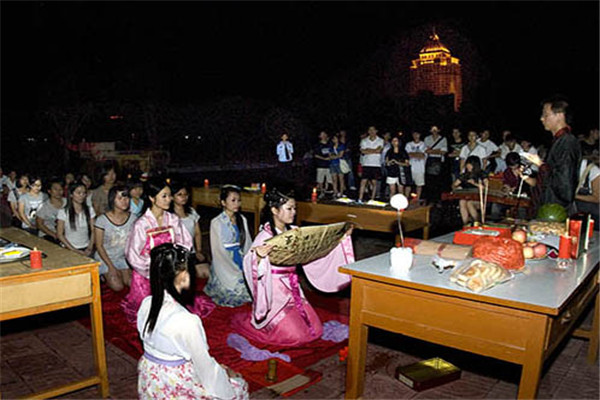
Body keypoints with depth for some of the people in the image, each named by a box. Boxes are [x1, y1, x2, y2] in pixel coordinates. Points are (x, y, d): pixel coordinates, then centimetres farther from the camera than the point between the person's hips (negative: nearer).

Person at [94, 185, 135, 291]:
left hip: (123, 258, 4)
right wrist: (111, 267, -13)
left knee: (132, 283, -11)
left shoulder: (132, 218, -7)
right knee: (118, 286, -14)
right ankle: (105, 274, 16)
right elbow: (99, 246, -11)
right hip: (105, 258, -3)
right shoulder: (102, 220, -17)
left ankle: (118, 273, 19)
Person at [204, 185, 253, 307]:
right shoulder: (216, 223, -10)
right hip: (224, 264, -4)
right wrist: (235, 271, -10)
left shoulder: (242, 220, 6)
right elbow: (218, 251, -10)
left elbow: (247, 244, 8)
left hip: (241, 261, 4)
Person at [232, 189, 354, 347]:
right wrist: (258, 257, -49)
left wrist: (342, 237, 1)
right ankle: (247, 321, 11)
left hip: (292, 288, 7)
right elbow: (251, 263, -26)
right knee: (295, 336, -9)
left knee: (315, 330, 3)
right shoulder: (265, 236, -17)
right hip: (274, 291, -7)